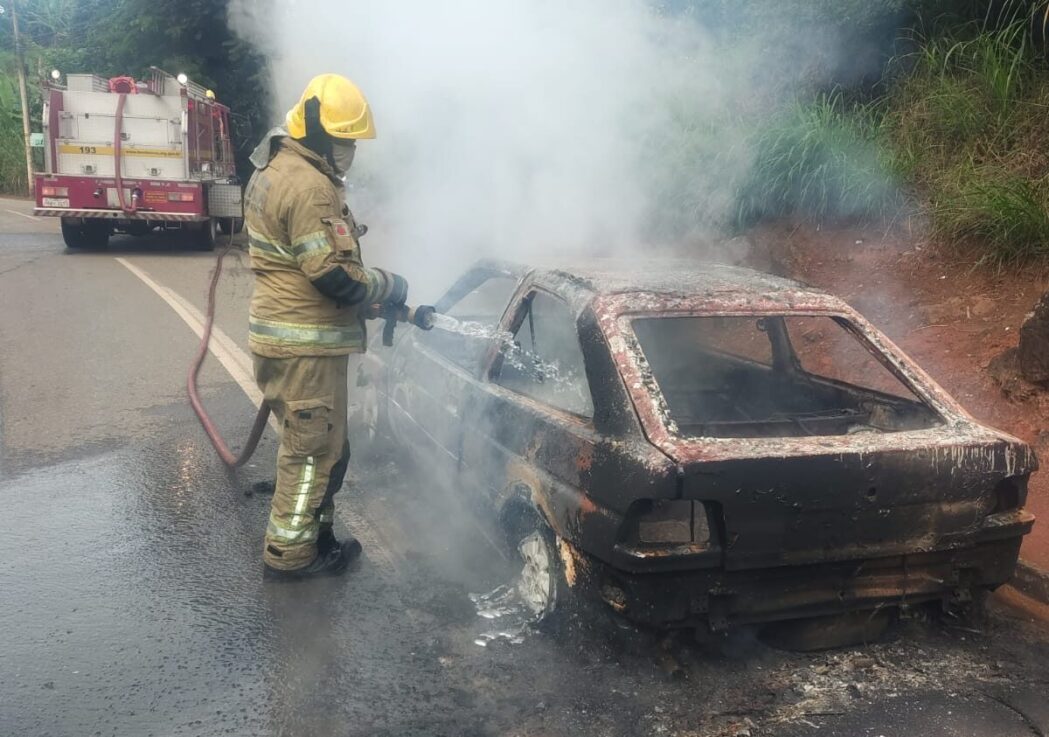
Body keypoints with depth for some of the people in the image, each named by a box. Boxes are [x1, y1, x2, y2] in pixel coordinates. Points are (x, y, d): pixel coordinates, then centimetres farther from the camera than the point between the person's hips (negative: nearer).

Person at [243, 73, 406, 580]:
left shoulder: (275, 169, 15)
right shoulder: (309, 185, -19)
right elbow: (332, 273, -23)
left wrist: (373, 292, 12)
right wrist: (389, 287, -7)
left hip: (280, 333, 10)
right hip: (306, 345, -10)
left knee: (319, 443, 20)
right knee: (313, 448, 1)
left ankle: (316, 533, 32)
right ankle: (289, 553, 12)